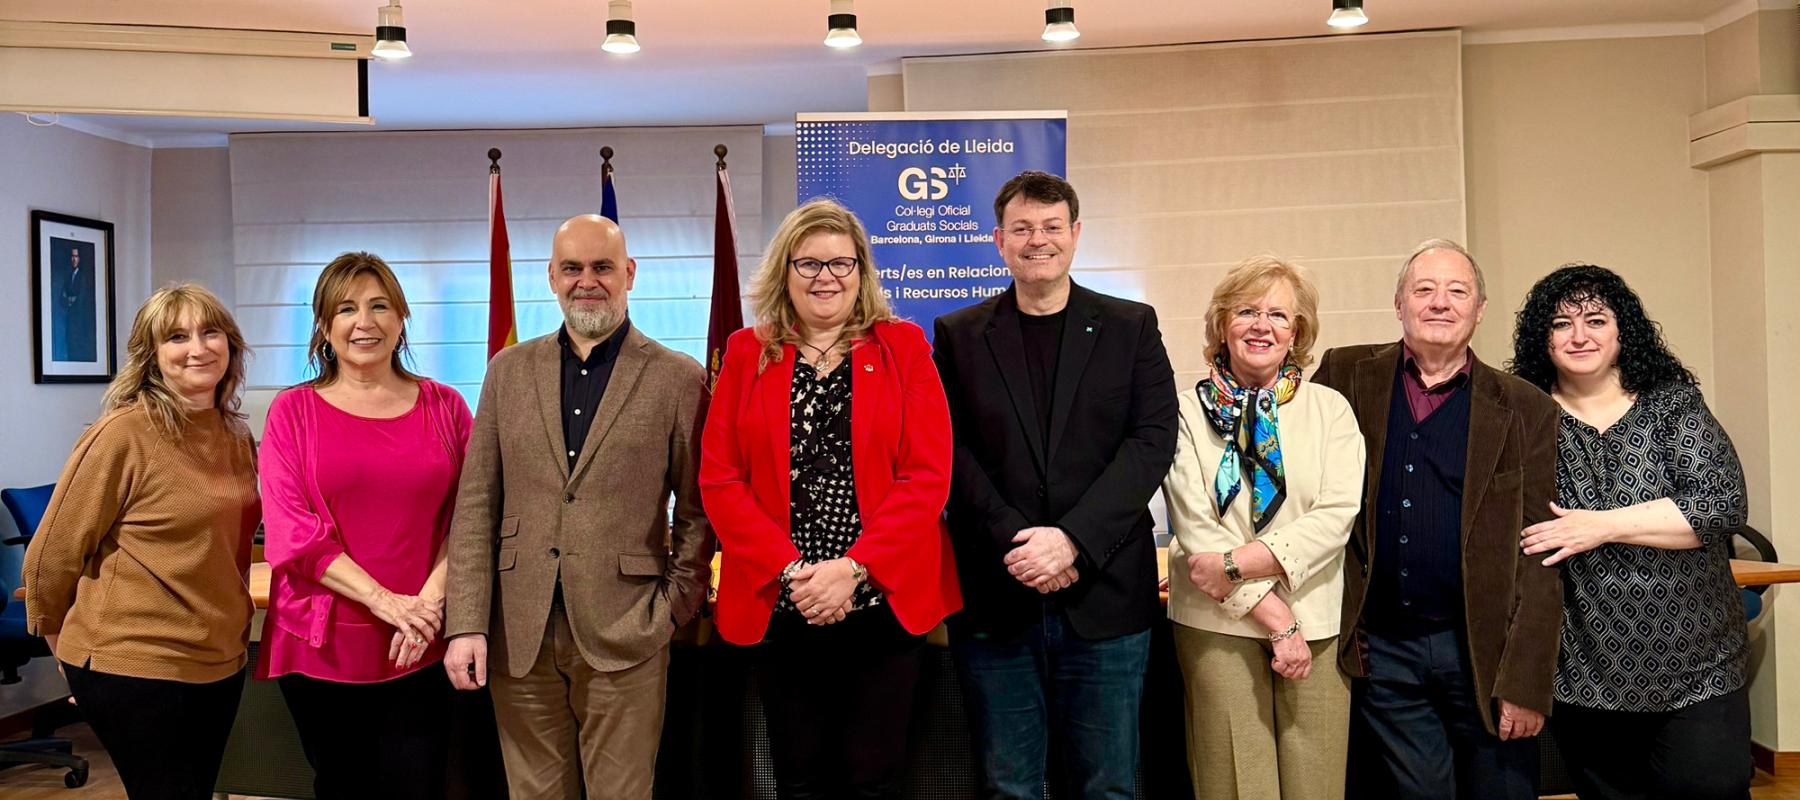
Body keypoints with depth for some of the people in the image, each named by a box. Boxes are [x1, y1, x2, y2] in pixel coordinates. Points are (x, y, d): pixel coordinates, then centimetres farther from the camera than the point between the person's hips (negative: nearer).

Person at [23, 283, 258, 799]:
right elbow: (52, 555, -9)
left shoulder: (236, 435, 4)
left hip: (220, 661, 6)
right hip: (133, 667, -6)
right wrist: (67, 646, 3)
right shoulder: (124, 434, -15)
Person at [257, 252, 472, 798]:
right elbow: (290, 529, -7)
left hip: (419, 645, 0)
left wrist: (429, 601, -13)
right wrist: (385, 601, -15)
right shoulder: (294, 411, 2)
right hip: (322, 642, 0)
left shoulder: (444, 406, 4)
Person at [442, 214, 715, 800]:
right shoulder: (509, 370, 8)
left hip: (624, 638, -2)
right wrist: (466, 623, -2)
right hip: (518, 637, 3)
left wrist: (672, 612, -6)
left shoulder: (678, 378, -1)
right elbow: (476, 506, 5)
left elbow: (698, 513, 1)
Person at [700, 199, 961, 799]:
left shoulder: (902, 346, 3)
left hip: (886, 599, -1)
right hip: (778, 604, 1)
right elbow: (719, 479, 0)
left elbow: (928, 475, -5)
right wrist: (790, 571, -11)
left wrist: (854, 569, -14)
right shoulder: (747, 353, 6)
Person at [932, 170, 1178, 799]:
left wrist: (1073, 540, -15)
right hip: (996, 599, 0)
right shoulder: (958, 336, 8)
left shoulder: (1131, 326, 7)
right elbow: (951, 452, -1)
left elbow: (1152, 441, -4)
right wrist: (1015, 545, -14)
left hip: (1105, 595, 0)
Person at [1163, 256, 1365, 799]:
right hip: (1217, 624, -1)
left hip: (1316, 622, 1)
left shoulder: (1330, 409, 6)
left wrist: (1237, 562, -16)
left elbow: (1336, 516, -6)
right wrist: (1275, 617, -11)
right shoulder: (1189, 412, 1)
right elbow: (1194, 525, -6)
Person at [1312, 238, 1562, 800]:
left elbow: (1539, 553, -4)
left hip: (1482, 649, -1)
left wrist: (1526, 681, -9)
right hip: (1381, 649, 1)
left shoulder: (1524, 409, -2)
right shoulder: (1346, 377, 1)